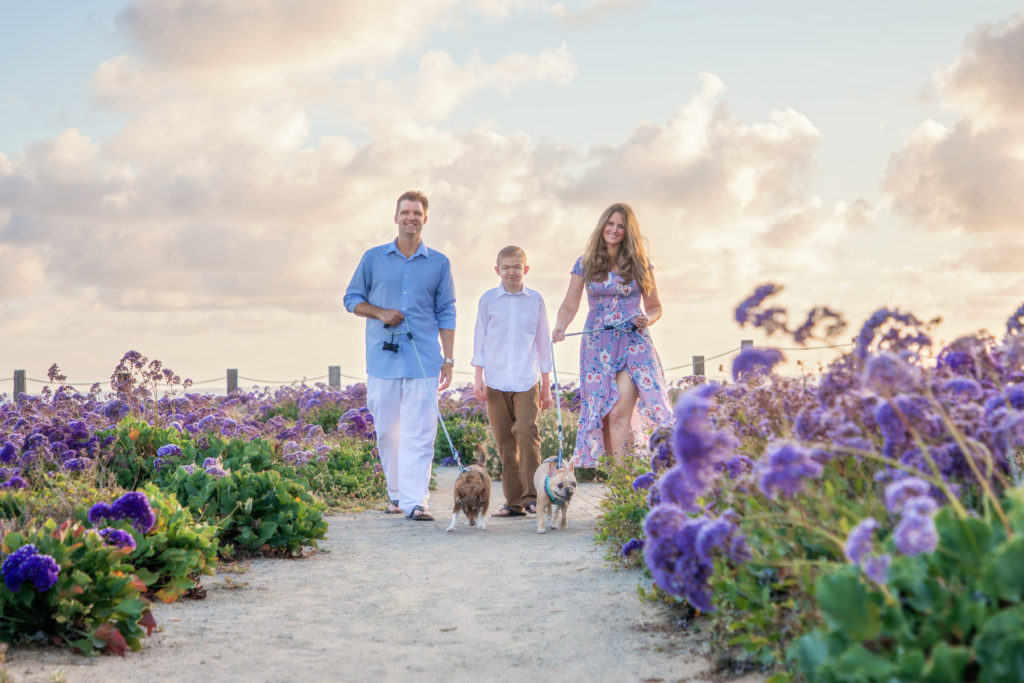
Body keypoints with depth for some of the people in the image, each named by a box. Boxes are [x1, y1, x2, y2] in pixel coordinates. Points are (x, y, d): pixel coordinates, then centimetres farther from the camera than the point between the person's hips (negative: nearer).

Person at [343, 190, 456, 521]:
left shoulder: (439, 263, 7)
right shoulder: (374, 258, 7)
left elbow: (446, 314, 9)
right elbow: (352, 298, 12)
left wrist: (448, 359, 3)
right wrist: (380, 313, -7)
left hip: (423, 360, -1)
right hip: (383, 357, 1)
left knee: (419, 432, -8)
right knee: (386, 430, 7)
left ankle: (415, 500, -9)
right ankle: (396, 493, 23)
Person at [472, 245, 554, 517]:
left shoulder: (535, 300, 7)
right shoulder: (488, 299, 7)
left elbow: (543, 342, 12)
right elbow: (480, 340, 10)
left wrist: (546, 386, 12)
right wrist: (478, 379, 3)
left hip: (527, 381, -1)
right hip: (496, 382, 1)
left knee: (527, 433, -16)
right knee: (505, 442, 3)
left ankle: (532, 496, -10)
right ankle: (513, 501, 8)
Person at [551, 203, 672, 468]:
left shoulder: (640, 264, 7)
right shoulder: (585, 264, 9)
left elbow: (655, 307, 13)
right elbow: (569, 306, 10)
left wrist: (648, 319, -10)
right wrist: (560, 327, -11)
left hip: (633, 342, -2)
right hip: (597, 344, 2)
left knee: (620, 413, -15)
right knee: (601, 413, -3)